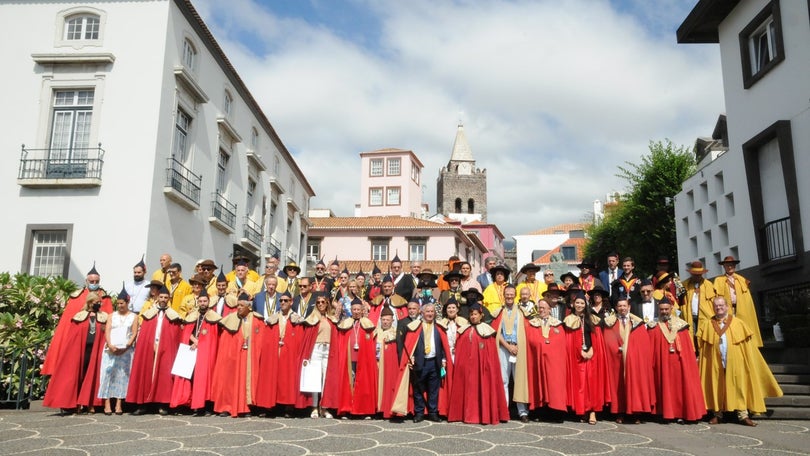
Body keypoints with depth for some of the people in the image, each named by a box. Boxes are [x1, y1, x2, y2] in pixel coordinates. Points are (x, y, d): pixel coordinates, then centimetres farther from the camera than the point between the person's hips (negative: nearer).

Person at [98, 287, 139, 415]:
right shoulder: (112, 315, 16)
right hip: (110, 349, 1)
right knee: (108, 373, -7)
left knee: (122, 375, -4)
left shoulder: (134, 316, 10)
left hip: (126, 350, -1)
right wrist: (110, 345, -12)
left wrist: (126, 346, -13)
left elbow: (134, 333, 2)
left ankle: (119, 404, -3)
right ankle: (107, 404, -6)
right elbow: (107, 331, 5)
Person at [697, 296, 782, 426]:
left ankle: (743, 415, 6)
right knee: (716, 387, 5)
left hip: (735, 362, -1)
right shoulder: (707, 325, 5)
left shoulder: (738, 323, 3)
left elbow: (749, 345, 4)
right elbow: (700, 345, 8)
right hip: (715, 363, 1)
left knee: (739, 386, 0)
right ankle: (717, 414, 14)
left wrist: (750, 361, -1)